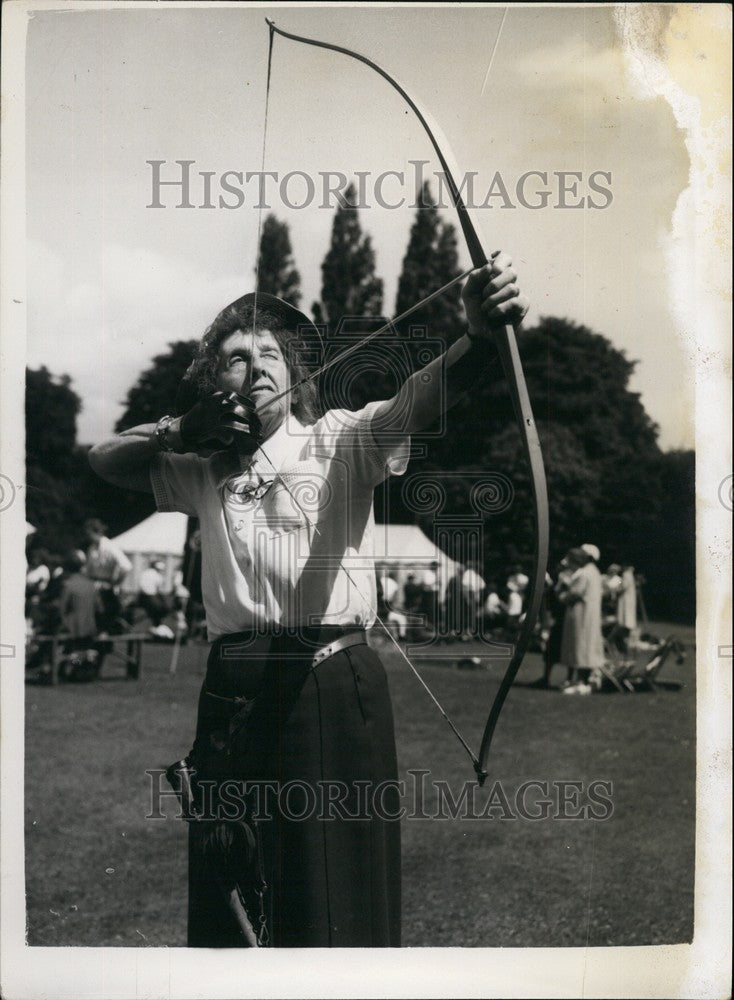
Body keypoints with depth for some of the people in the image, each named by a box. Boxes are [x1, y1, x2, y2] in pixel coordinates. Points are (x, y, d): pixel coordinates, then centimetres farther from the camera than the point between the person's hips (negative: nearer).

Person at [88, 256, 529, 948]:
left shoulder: (339, 441, 1)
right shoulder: (204, 473, 14)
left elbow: (417, 401, -18)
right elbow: (104, 460, 26)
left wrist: (478, 338, -40)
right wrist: (182, 428, 6)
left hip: (331, 689, -4)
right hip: (232, 698, 4)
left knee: (336, 898, -1)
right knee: (229, 906, 10)